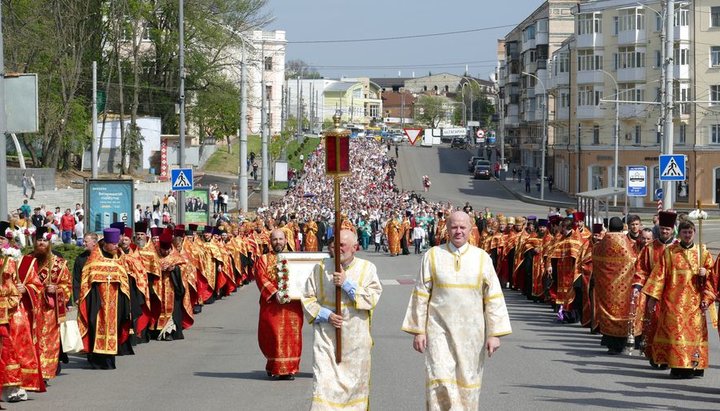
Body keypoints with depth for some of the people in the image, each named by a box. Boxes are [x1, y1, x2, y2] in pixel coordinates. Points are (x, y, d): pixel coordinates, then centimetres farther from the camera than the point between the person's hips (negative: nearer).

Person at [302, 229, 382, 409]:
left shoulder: (367, 269, 0)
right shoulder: (321, 268, 1)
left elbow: (372, 299, -9)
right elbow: (307, 298, 4)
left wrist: (347, 283, -17)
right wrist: (325, 315, -11)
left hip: (355, 339, 1)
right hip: (326, 338, -1)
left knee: (355, 382, 10)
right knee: (324, 382, -10)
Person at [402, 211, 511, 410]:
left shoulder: (482, 258, 2)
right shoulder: (432, 256, 1)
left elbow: (493, 298, 2)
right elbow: (421, 296, 3)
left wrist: (494, 333, -4)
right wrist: (418, 330, -1)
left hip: (471, 332, 1)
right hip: (439, 329, -1)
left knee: (467, 385, 7)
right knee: (440, 382, -11)